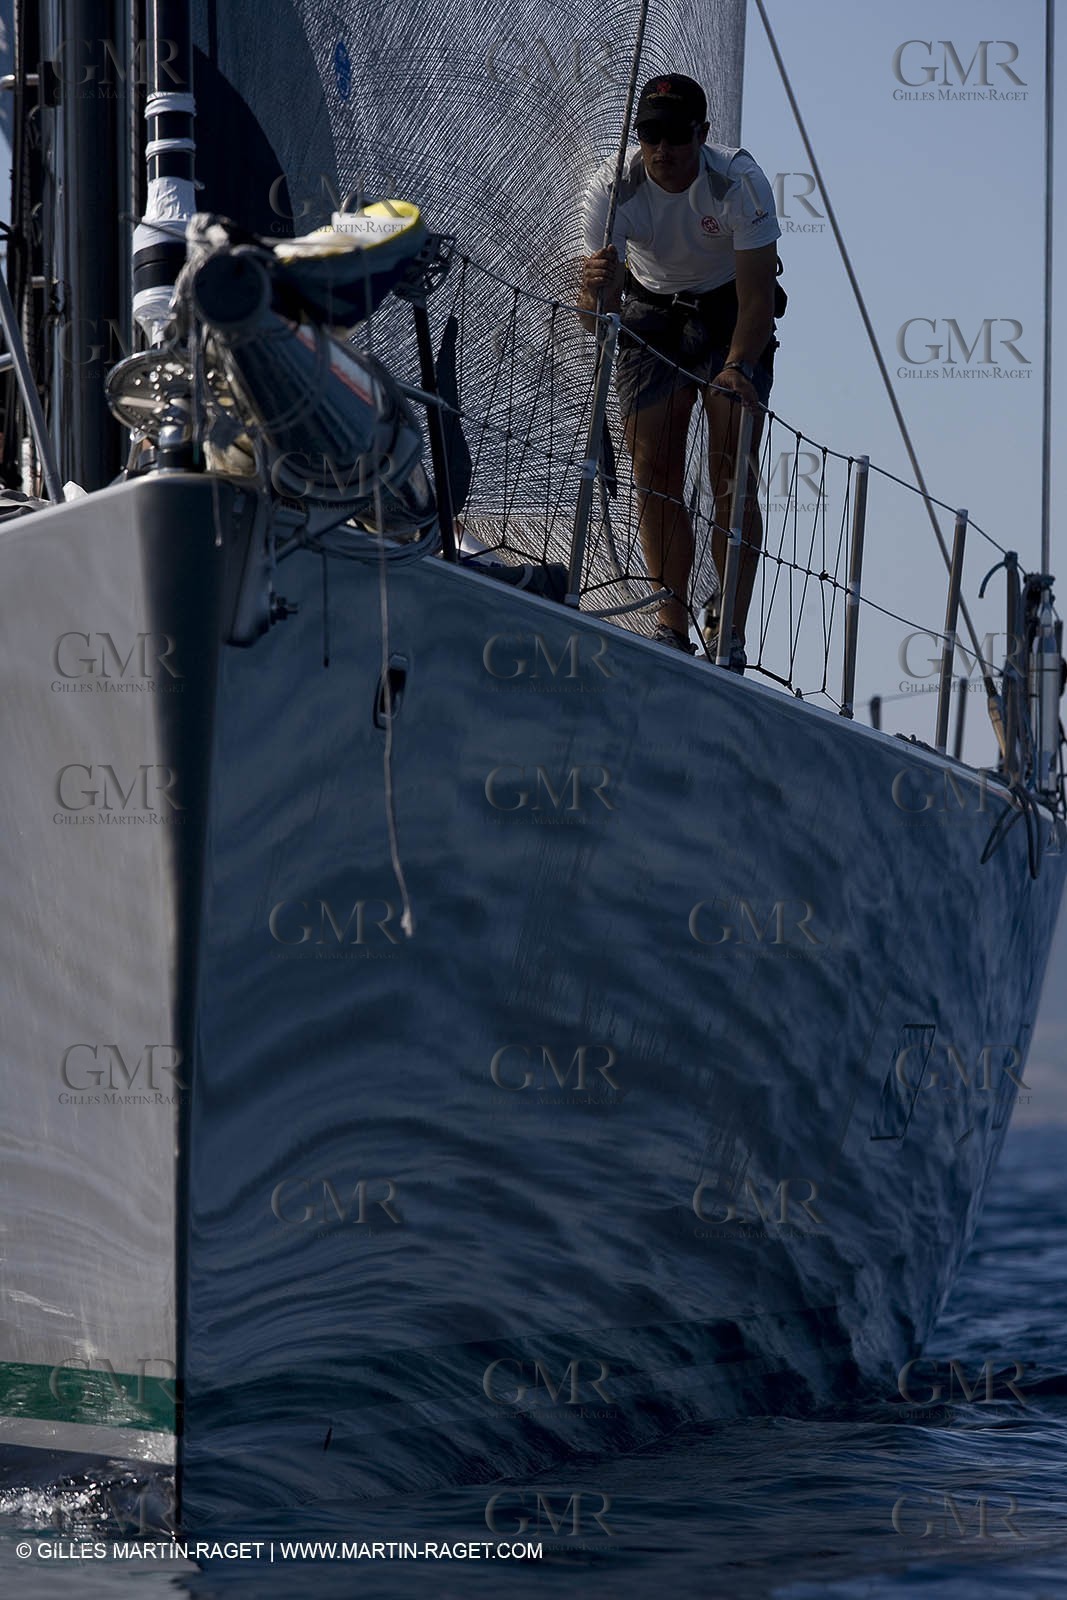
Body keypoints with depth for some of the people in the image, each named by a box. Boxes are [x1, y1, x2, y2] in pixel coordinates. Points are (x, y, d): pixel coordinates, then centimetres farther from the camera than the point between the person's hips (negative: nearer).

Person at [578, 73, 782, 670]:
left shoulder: (739, 180, -28)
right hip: (653, 316, 2)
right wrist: (597, 290, -47)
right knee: (654, 476, -4)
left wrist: (737, 368, -42)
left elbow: (758, 293, -27)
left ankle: (729, 633, -9)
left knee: (732, 476, -11)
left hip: (732, 316, -2)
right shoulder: (614, 187, -23)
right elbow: (598, 316, -24)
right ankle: (673, 627, 6)